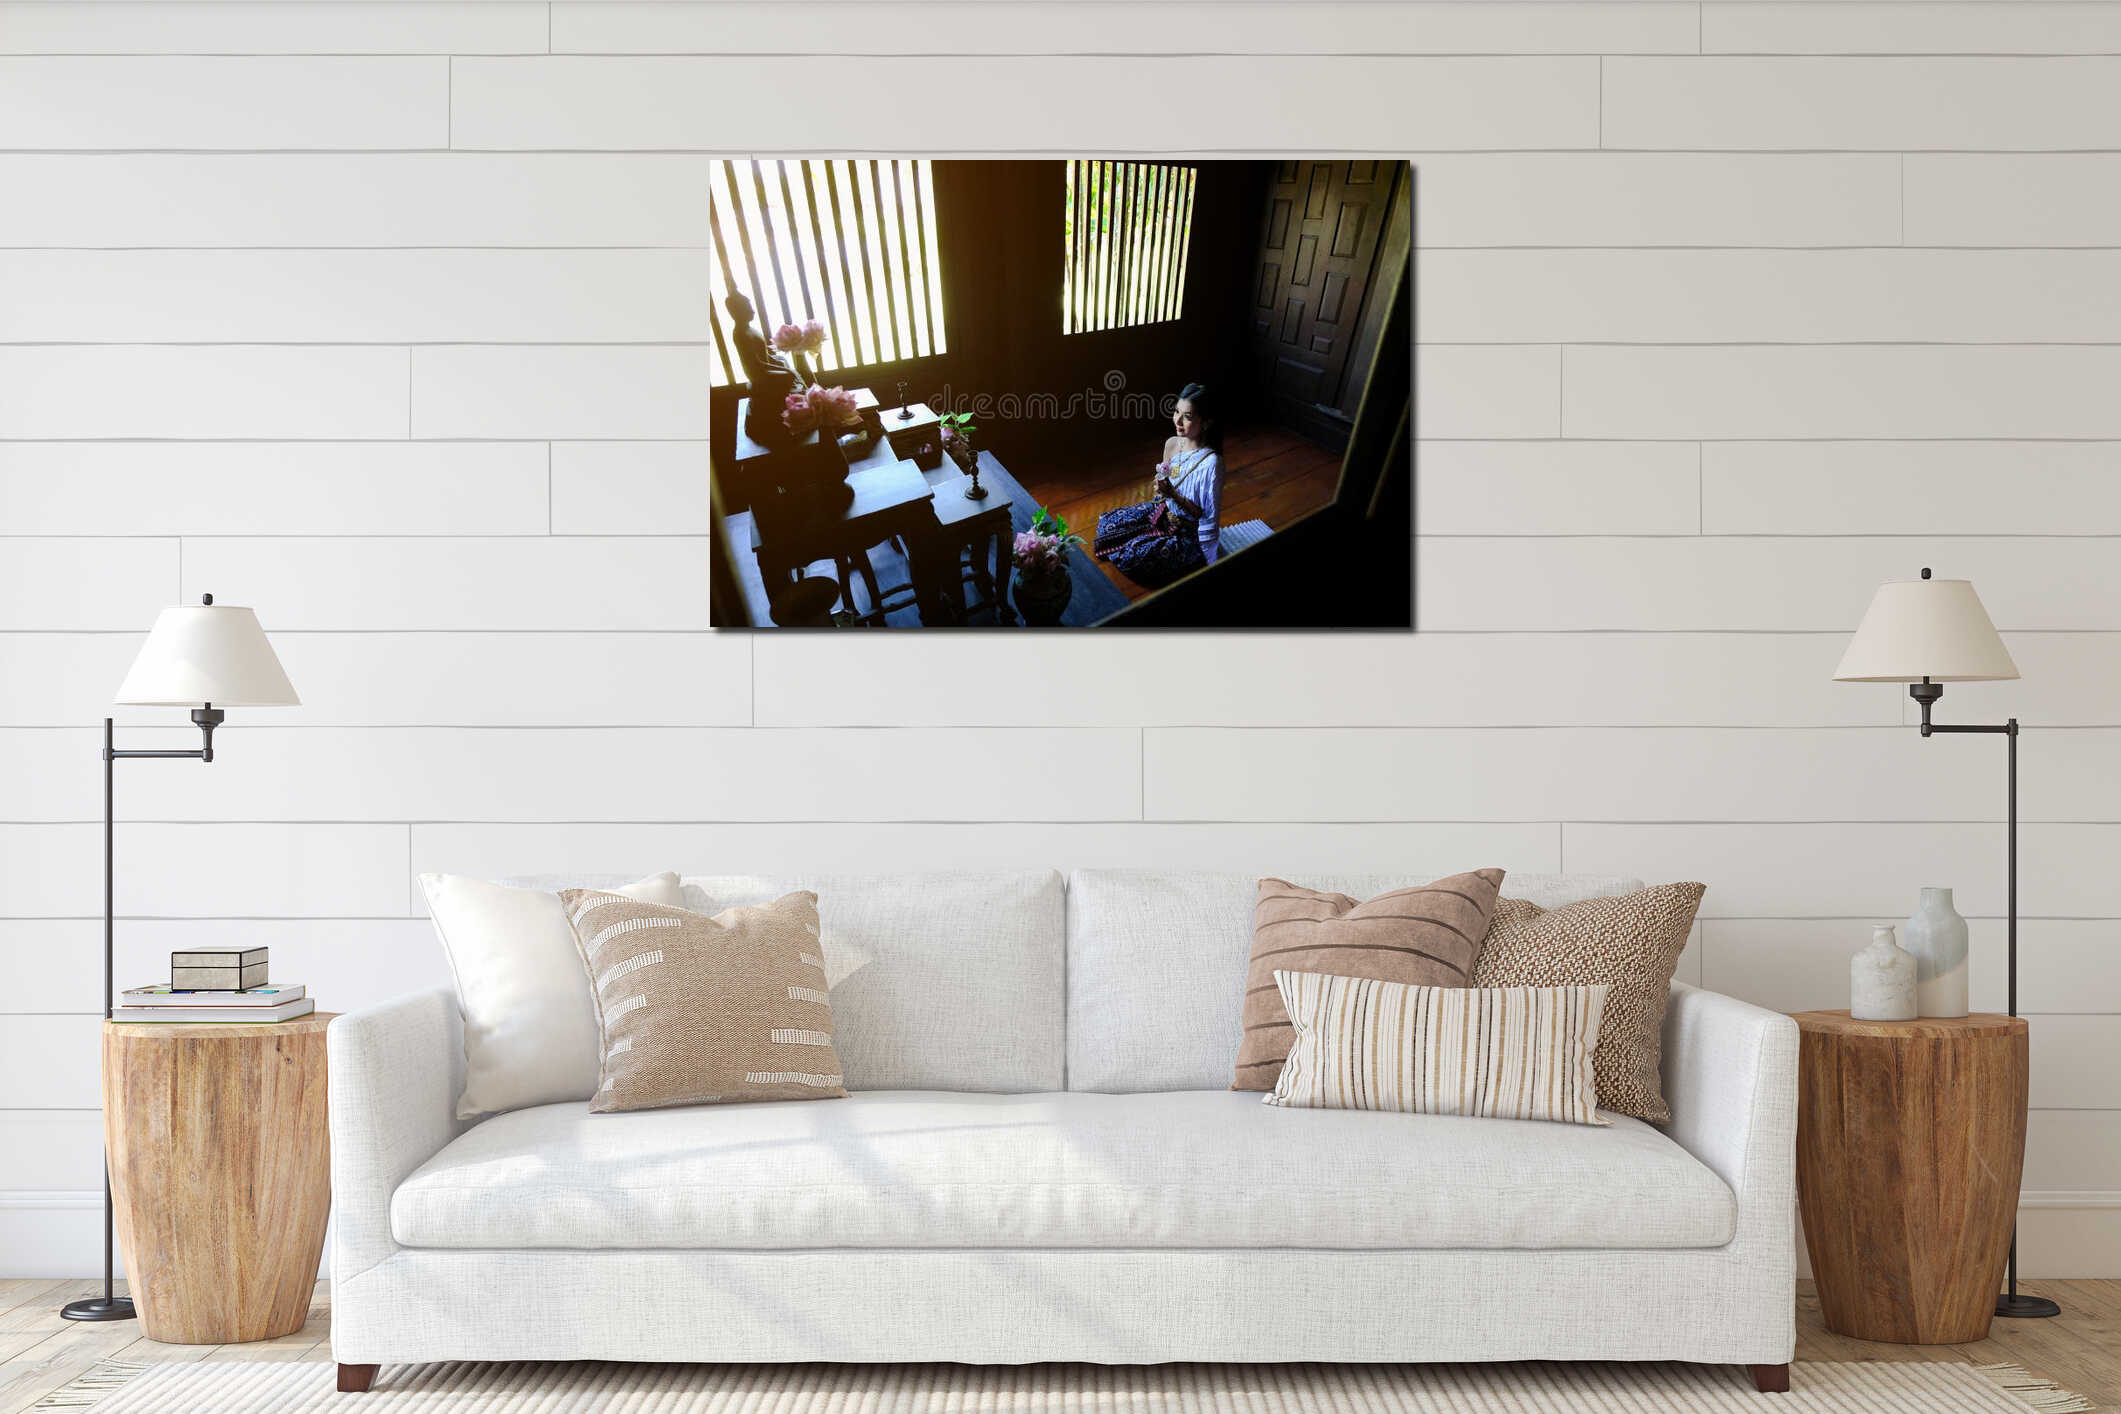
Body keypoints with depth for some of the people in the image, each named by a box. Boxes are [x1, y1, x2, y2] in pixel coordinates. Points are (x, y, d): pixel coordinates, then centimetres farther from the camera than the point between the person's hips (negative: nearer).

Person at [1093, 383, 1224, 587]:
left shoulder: (1211, 463, -28)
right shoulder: (1172, 444, -5)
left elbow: (1208, 515, -22)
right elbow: (1166, 492, 9)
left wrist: (1173, 494, -28)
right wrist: (1161, 489, -15)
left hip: (1188, 533, -8)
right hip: (1164, 512, 8)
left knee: (1129, 557, -22)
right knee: (1106, 523, 2)